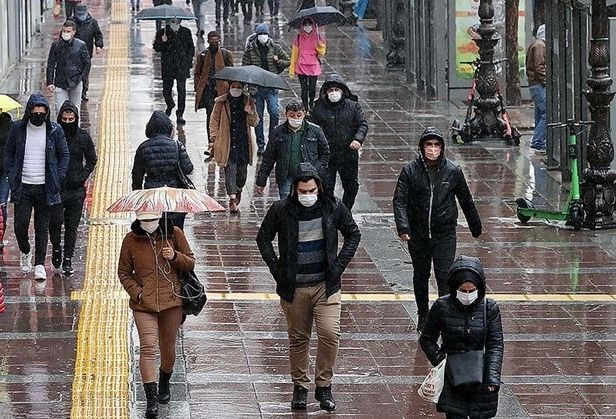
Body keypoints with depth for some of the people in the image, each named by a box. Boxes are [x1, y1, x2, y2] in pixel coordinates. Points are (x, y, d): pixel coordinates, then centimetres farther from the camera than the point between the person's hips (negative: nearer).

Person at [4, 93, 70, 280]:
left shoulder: (55, 130, 0)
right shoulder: (17, 128, 2)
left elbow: (64, 155, 8)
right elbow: (8, 152, 11)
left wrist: (58, 178, -2)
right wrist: (11, 175, 0)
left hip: (45, 187, -1)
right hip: (22, 186, 1)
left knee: (42, 227, 2)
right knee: (20, 224, -5)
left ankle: (39, 264, 10)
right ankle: (25, 252, 23)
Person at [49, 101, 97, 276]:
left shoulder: (83, 137, 3)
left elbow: (91, 160, 12)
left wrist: (83, 177, -1)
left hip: (76, 189, 1)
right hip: (56, 187, -1)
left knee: (72, 226, 3)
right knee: (56, 220, -11)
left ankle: (68, 260, 9)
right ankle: (56, 248, 17)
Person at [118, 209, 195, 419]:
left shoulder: (174, 234, 1)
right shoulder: (131, 240, 1)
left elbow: (191, 262, 8)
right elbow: (124, 272, 8)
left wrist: (175, 256, -13)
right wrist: (137, 293, -7)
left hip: (171, 300, 1)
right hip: (143, 303, -1)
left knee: (168, 347, 13)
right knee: (148, 346, -15)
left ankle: (164, 385, 41)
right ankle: (151, 398, -16)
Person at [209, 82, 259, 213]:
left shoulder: (248, 102, 7)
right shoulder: (221, 103, 3)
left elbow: (255, 123, 4)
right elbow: (214, 121, 7)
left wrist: (251, 113, -16)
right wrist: (215, 139, -1)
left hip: (243, 143, 2)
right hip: (227, 142, -2)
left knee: (242, 171, 9)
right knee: (230, 171, -10)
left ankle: (238, 190, 37)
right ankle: (232, 198, -12)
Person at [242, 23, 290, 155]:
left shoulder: (275, 48, 3)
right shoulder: (251, 49, 1)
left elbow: (287, 61, 14)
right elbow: (245, 66, 6)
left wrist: (279, 62, -4)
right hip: (256, 87, 0)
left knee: (274, 113, -12)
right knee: (258, 116, 4)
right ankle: (260, 145, 12)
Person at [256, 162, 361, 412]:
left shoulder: (333, 207, -3)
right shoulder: (281, 210, -5)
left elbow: (353, 234, 11)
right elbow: (263, 238, 9)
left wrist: (339, 264, 2)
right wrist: (276, 268, 0)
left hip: (326, 285, 0)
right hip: (294, 288, 0)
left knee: (330, 334, -11)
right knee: (298, 338, 7)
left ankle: (324, 386, 4)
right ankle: (300, 387, 20)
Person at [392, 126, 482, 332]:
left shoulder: (453, 171, -2)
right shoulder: (410, 171, -5)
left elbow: (466, 201, 9)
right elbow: (399, 200, -12)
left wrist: (475, 227, 17)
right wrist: (402, 227, -27)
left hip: (445, 233, -1)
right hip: (418, 234, 1)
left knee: (445, 277, -11)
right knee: (420, 276, 16)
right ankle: (423, 316, 33)